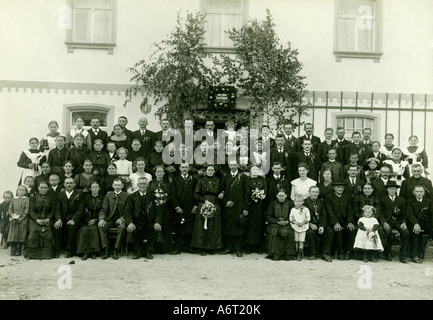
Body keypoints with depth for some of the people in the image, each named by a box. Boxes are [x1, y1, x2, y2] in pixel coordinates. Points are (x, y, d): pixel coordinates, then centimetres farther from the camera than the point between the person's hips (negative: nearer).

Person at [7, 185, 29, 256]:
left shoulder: (26, 199, 1)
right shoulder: (14, 199, 13)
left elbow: (27, 210, -6)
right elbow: (10, 209, 11)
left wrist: (21, 218, -14)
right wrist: (12, 215, -8)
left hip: (23, 220, -3)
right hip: (14, 221, 3)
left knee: (21, 236, -3)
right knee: (13, 235, -1)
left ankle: (19, 250, 5)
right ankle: (13, 250, 6)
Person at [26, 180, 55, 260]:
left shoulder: (52, 197, 10)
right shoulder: (33, 197, 11)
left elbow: (53, 210, 5)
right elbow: (31, 210, 3)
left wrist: (48, 219, -11)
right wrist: (37, 219, -13)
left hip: (47, 220, 0)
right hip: (35, 220, 0)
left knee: (48, 234, -25)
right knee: (33, 233, -24)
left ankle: (47, 254, -17)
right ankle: (31, 254, -13)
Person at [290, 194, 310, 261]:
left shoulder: (305, 209, 0)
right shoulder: (293, 209, 6)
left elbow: (308, 218, 0)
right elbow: (290, 217, 7)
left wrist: (303, 223, -13)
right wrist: (295, 222, -10)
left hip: (303, 227, -2)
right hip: (295, 227, 2)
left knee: (301, 241, -4)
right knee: (296, 241, 4)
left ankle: (300, 255, -2)